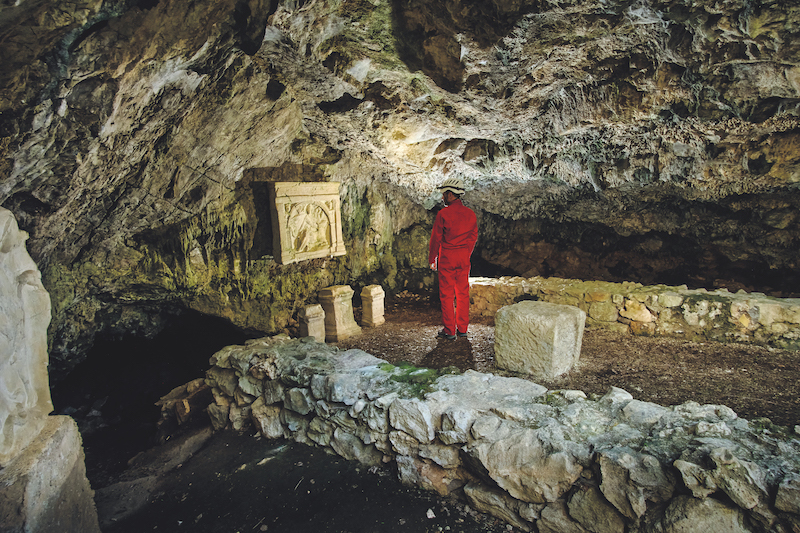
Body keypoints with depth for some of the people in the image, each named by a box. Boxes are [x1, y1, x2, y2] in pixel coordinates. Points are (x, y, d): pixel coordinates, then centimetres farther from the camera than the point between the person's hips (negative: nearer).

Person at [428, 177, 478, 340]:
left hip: (447, 257, -5)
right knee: (463, 293, 11)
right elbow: (474, 237, 11)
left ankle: (449, 330, 7)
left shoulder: (443, 214, -12)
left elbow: (436, 238, -8)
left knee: (447, 294, 3)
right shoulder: (470, 214, 4)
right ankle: (462, 328, 18)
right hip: (464, 258, 5)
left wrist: (432, 259, 2)